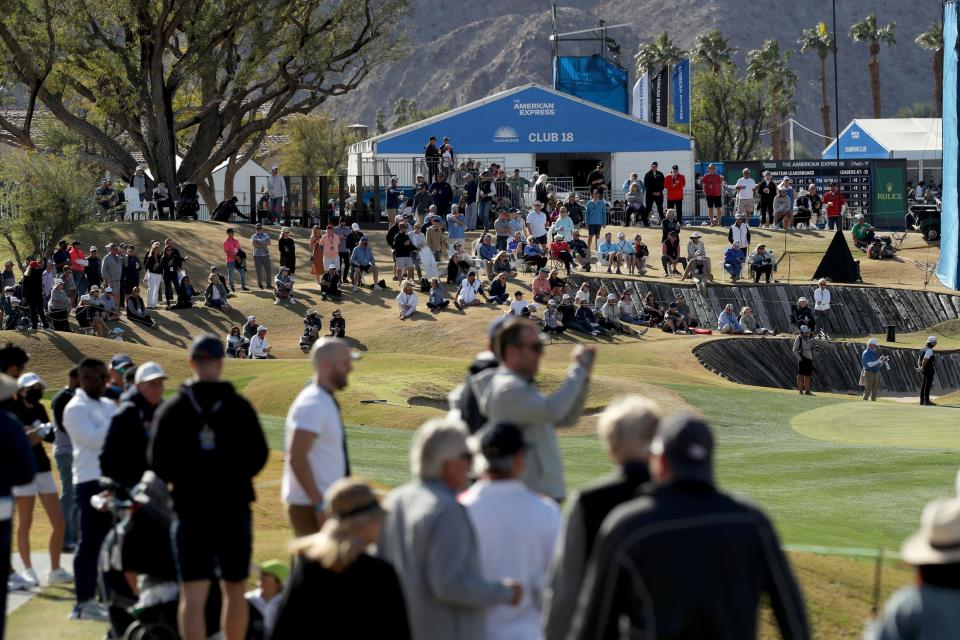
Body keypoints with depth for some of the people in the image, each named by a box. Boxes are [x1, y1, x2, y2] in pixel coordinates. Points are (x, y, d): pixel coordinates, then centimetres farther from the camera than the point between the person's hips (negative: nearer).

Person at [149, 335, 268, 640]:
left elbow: (157, 462, -3)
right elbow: (259, 455, 0)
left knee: (193, 596, -4)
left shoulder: (172, 409, -3)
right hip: (234, 508, 1)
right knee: (234, 591, 14)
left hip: (191, 510, 0)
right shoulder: (239, 407, -4)